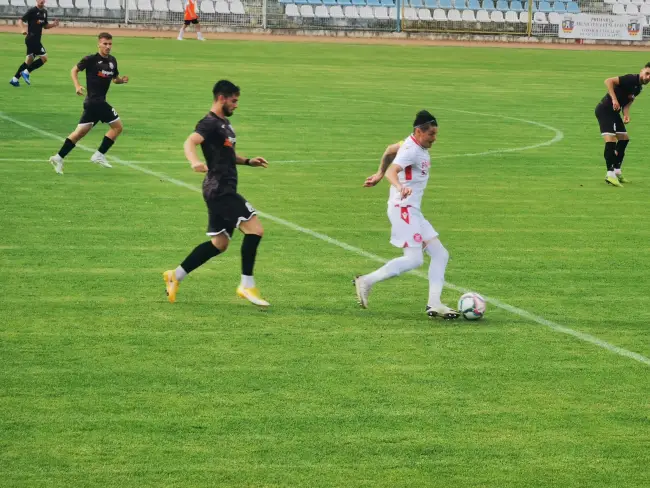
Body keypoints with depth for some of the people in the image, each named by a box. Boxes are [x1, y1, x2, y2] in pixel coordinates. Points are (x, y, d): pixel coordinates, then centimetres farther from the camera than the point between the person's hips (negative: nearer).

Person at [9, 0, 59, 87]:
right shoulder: (32, 11, -11)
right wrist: (23, 29, -33)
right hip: (31, 38, -8)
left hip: (36, 40, 8)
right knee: (44, 57, -11)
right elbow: (20, 20, -15)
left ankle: (15, 79, 17)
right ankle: (26, 72, -4)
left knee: (29, 60, 11)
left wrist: (53, 24, 3)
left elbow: (45, 25, 22)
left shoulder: (44, 12, 13)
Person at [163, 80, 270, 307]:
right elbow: (190, 142, -31)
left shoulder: (224, 123, 18)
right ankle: (247, 286, -9)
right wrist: (195, 162, -51)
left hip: (224, 190, 10)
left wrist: (248, 161, 20)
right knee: (255, 229, -15)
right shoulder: (210, 124, -12)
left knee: (219, 244, 14)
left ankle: (175, 276, 20)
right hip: (219, 189, -10)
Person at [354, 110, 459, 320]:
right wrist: (400, 187, -54)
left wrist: (379, 174, 37)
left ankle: (434, 304, 3)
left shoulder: (415, 144, 12)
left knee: (440, 254, 5)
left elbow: (390, 149, 30)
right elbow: (392, 170, -34)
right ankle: (367, 281, -9)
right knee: (414, 259, -16)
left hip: (413, 211, 10)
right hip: (403, 209, -10)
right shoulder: (411, 150, -17)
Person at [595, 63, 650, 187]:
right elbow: (608, 81, -27)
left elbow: (627, 103, 11)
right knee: (611, 140, -18)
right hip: (605, 110, -10)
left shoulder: (638, 88, 10)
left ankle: (617, 172, 23)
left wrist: (626, 115, -10)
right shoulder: (631, 79, -19)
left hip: (613, 112, 10)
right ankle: (610, 174, -17)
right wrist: (614, 99, -32)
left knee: (624, 139, 15)